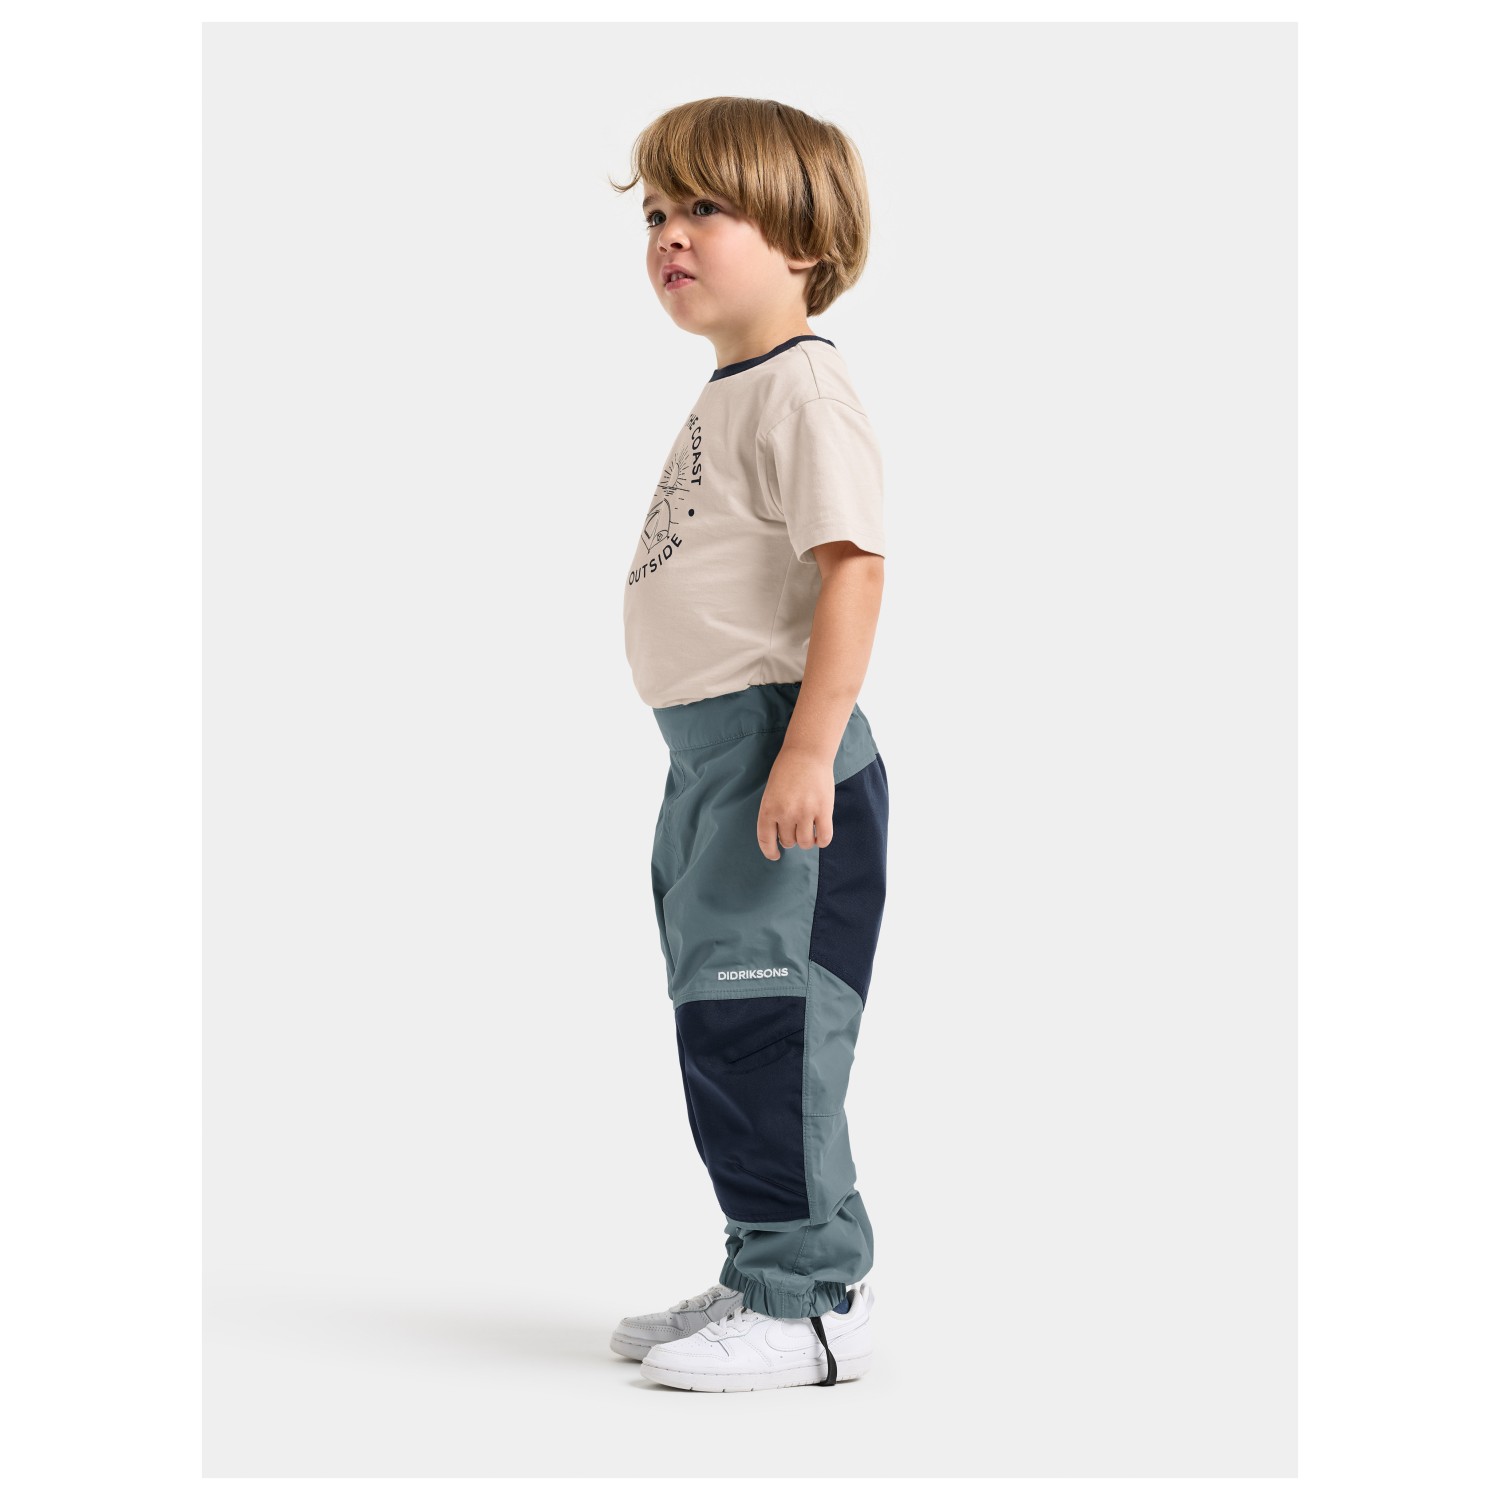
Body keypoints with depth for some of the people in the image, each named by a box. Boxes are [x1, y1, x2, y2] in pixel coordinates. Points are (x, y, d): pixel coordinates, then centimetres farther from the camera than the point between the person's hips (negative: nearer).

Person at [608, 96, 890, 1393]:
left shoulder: (804, 388, -13)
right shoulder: (729, 393, 18)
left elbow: (853, 568, -21)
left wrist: (808, 750, -26)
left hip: (779, 753, -11)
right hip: (709, 754, 11)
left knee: (755, 1025, -9)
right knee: (723, 1031, 15)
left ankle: (813, 1302, 0)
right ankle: (768, 1278, 26)